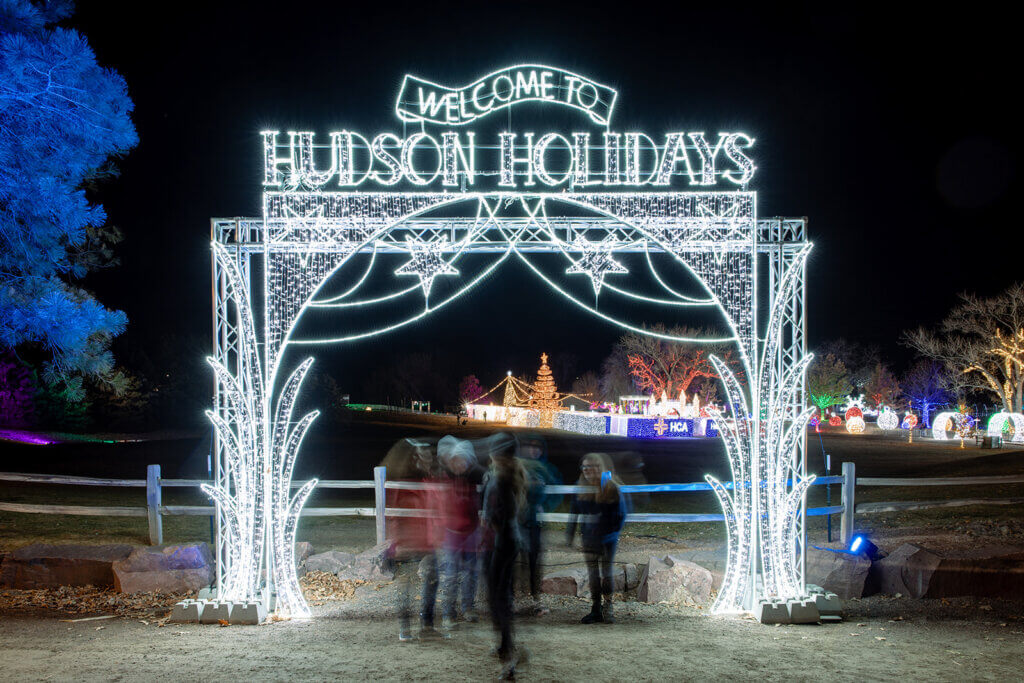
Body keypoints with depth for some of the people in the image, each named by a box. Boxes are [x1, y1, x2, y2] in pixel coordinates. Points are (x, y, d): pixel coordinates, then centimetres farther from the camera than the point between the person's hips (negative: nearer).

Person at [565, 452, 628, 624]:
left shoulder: (611, 487, -8)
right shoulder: (581, 488, 5)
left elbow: (621, 513, -4)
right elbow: (574, 512, 12)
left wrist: (615, 532, -11)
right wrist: (570, 534, 8)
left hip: (607, 537, -4)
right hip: (588, 537, 4)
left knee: (606, 573, 0)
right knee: (593, 573, 5)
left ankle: (608, 609, 12)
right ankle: (596, 609, 11)